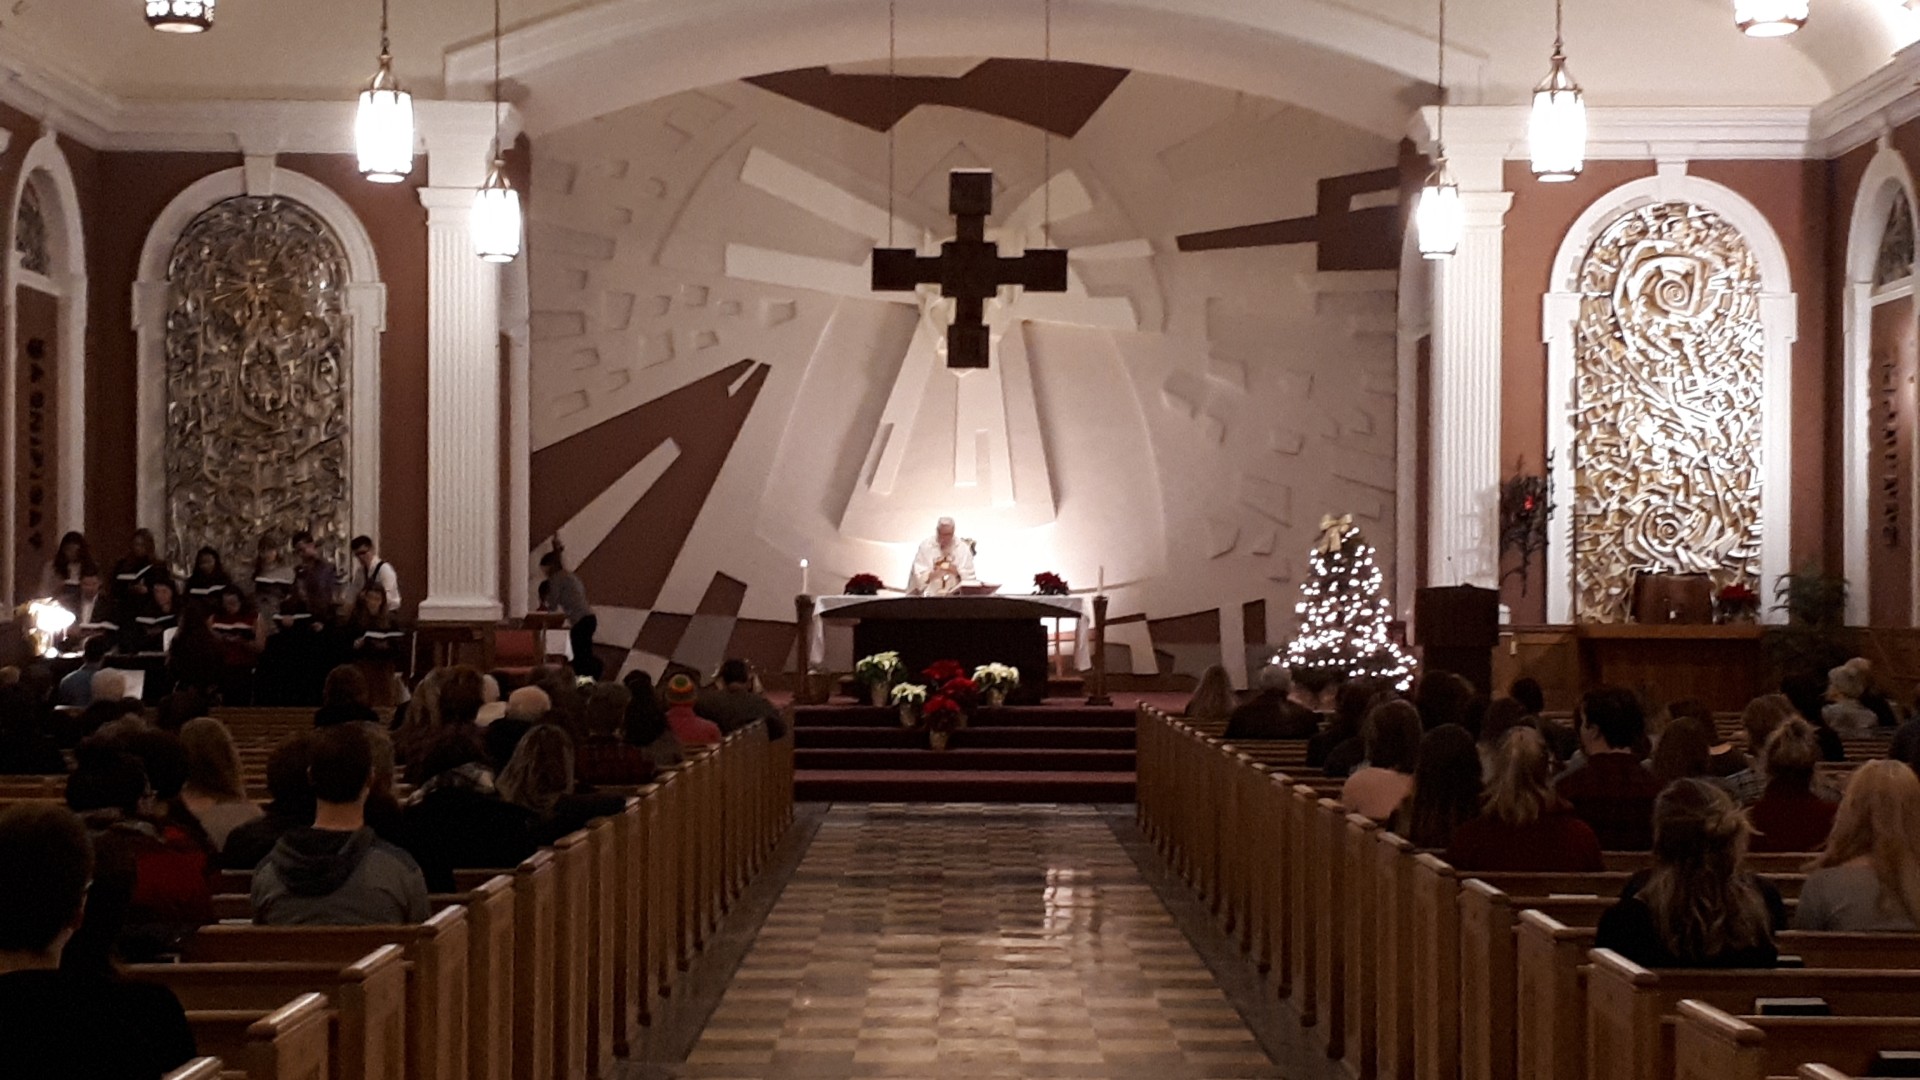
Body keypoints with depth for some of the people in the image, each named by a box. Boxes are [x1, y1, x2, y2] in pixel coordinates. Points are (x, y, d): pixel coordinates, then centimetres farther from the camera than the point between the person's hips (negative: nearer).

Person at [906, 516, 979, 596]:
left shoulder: (963, 548, 2)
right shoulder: (925, 546, 0)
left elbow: (969, 577, 2)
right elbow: (919, 576, -4)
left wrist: (957, 573, -18)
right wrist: (933, 574, -23)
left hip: (955, 595, 1)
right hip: (929, 596, -1)